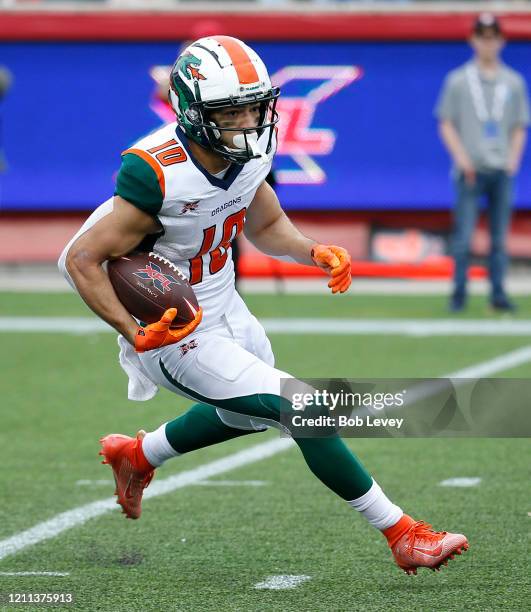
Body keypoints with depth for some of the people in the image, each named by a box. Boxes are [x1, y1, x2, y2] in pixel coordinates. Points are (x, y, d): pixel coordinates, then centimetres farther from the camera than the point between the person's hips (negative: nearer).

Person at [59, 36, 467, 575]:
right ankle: (402, 536, -4)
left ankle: (137, 454, 51)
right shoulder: (159, 175, -30)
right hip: (176, 335, -9)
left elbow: (266, 225, 13)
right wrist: (135, 335, -33)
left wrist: (313, 252, -7)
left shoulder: (248, 153, -7)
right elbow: (81, 258, -26)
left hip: (225, 309, 9)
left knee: (254, 413, 32)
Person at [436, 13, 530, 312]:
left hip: (502, 172, 2)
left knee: (499, 237, 2)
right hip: (470, 172, -2)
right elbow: (446, 124, 3)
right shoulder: (458, 80, 5)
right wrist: (462, 158, -8)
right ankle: (459, 293, 3)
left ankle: (498, 293, 5)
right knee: (463, 236, -4)